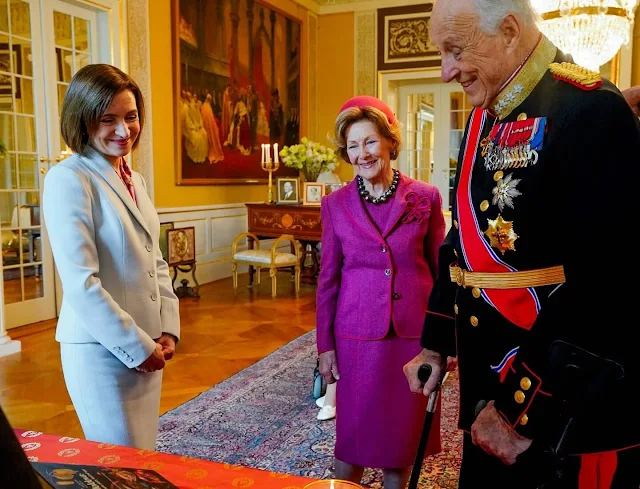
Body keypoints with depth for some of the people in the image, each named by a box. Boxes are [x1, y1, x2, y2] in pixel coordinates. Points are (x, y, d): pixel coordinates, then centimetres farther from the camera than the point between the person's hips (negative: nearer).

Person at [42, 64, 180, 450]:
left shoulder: (135, 180, 10)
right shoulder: (69, 179, -14)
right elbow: (81, 284, -20)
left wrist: (168, 329, 1)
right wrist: (137, 346, -15)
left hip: (147, 347, 7)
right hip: (102, 350, -7)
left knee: (145, 457, 19)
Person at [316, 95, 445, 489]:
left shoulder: (426, 198, -2)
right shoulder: (336, 204, 1)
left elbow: (441, 270, 3)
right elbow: (328, 279, 4)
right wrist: (325, 344, 2)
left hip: (414, 334, 0)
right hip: (358, 335, 0)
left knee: (403, 434, 13)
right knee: (353, 437, 10)